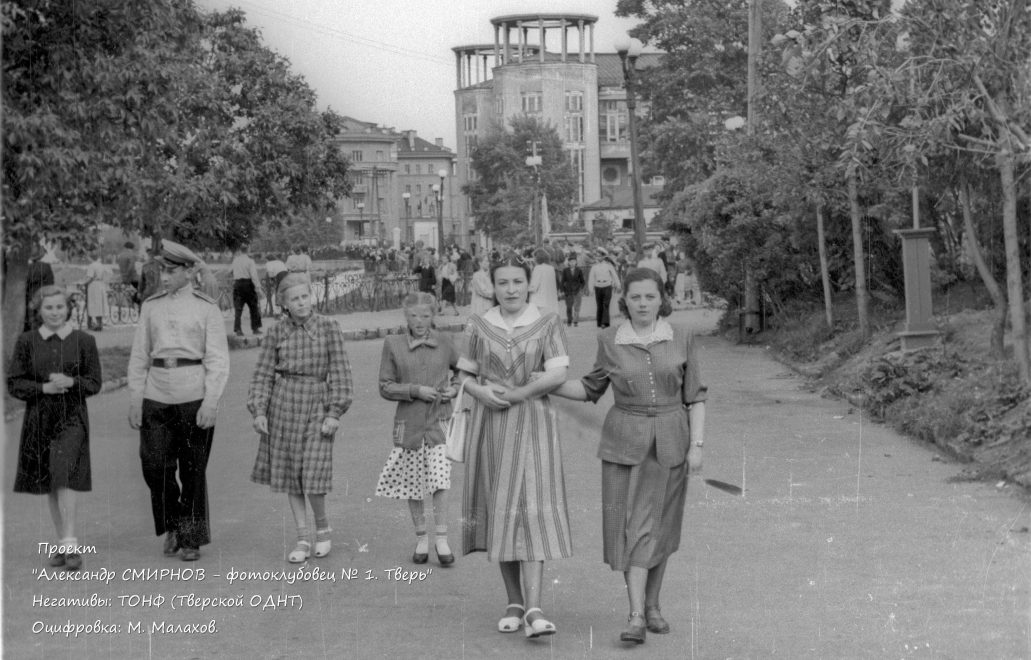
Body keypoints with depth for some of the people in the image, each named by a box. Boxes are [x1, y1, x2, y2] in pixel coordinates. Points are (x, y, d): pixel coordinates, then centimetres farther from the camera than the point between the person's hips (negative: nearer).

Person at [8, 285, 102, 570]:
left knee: (65, 477, -17)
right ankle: (60, 542, 20)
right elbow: (14, 384, 2)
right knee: (48, 483, 9)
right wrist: (44, 388, -15)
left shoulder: (83, 341, 1)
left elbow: (94, 383, 2)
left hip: (72, 418, -3)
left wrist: (71, 382, -17)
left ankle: (70, 544, -16)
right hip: (39, 418, 3)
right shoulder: (26, 342, 4)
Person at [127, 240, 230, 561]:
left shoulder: (207, 309, -1)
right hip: (156, 398, 3)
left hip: (194, 398, -3)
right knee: (154, 466, -3)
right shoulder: (151, 306, 9)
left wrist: (210, 403, -14)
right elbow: (139, 356, 11)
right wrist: (135, 400, 5)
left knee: (193, 471, 3)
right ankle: (172, 524, 20)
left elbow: (218, 361, -4)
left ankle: (191, 540, 15)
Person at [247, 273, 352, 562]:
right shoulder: (277, 332, 2)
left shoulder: (329, 327, -4)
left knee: (313, 475, -9)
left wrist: (335, 413, -9)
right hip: (283, 404, 3)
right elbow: (263, 374, 4)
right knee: (289, 473, 7)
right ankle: (302, 539, 17)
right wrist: (259, 411, -4)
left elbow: (339, 372, -5)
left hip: (316, 405, -3)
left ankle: (323, 527, 17)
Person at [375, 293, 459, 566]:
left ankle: (441, 538, -1)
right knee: (412, 482, 8)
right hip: (409, 422, 1)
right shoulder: (393, 345, -1)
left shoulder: (444, 343, 2)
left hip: (439, 421, -1)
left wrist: (455, 389, -1)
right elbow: (385, 387, -2)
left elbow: (463, 369, 18)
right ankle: (421, 538, 24)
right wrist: (415, 390, -15)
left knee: (439, 479, -13)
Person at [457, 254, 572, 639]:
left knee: (532, 508, -12)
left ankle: (533, 608, -17)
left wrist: (517, 394, -15)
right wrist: (482, 392, -10)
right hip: (490, 426, 3)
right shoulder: (479, 326, 6)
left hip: (532, 424, -2)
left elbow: (557, 375, -8)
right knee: (500, 510, 5)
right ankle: (514, 603, 17)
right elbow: (465, 375, 10)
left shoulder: (548, 323, -1)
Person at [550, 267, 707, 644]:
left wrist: (697, 446, -9)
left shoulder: (681, 341, -2)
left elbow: (694, 398, 0)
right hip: (625, 443, -1)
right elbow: (591, 390, 9)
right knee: (633, 526, -7)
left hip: (669, 444, 1)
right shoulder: (611, 343, -2)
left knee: (659, 525, 10)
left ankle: (652, 604, 26)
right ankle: (636, 616, -9)